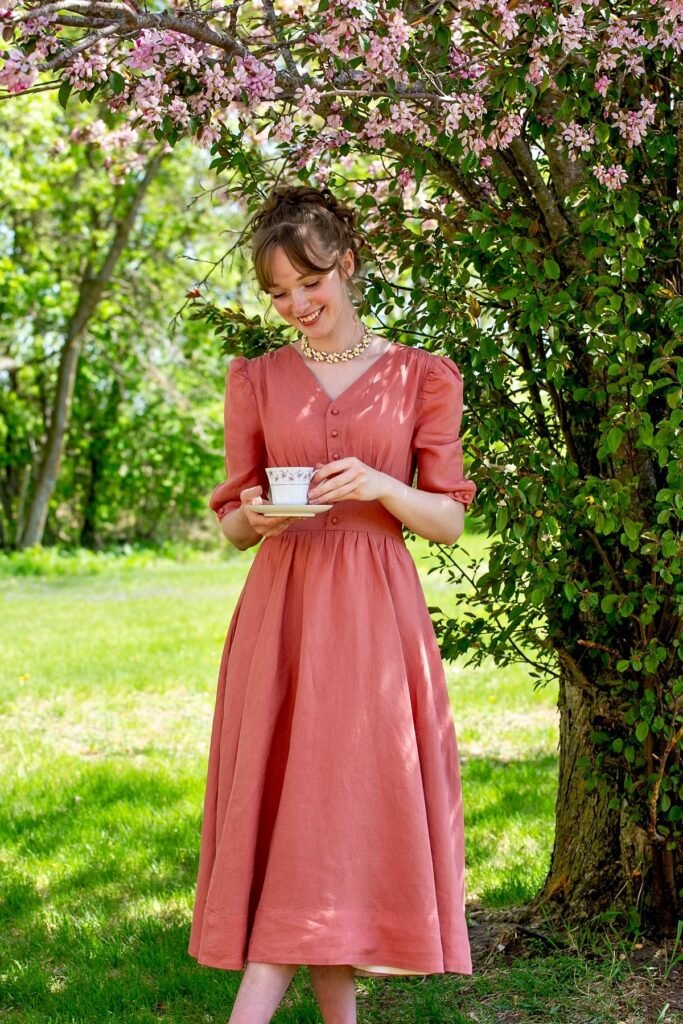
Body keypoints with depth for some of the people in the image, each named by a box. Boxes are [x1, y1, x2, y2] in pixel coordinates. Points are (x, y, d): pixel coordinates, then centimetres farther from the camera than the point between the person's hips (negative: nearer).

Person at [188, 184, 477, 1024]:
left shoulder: (423, 377, 4)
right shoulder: (256, 380, 9)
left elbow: (449, 520, 3)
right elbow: (231, 523, 11)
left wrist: (381, 487, -16)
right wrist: (255, 514, -12)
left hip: (375, 616, -1)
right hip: (282, 614, 1)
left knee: (353, 801, -8)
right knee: (290, 805, -3)